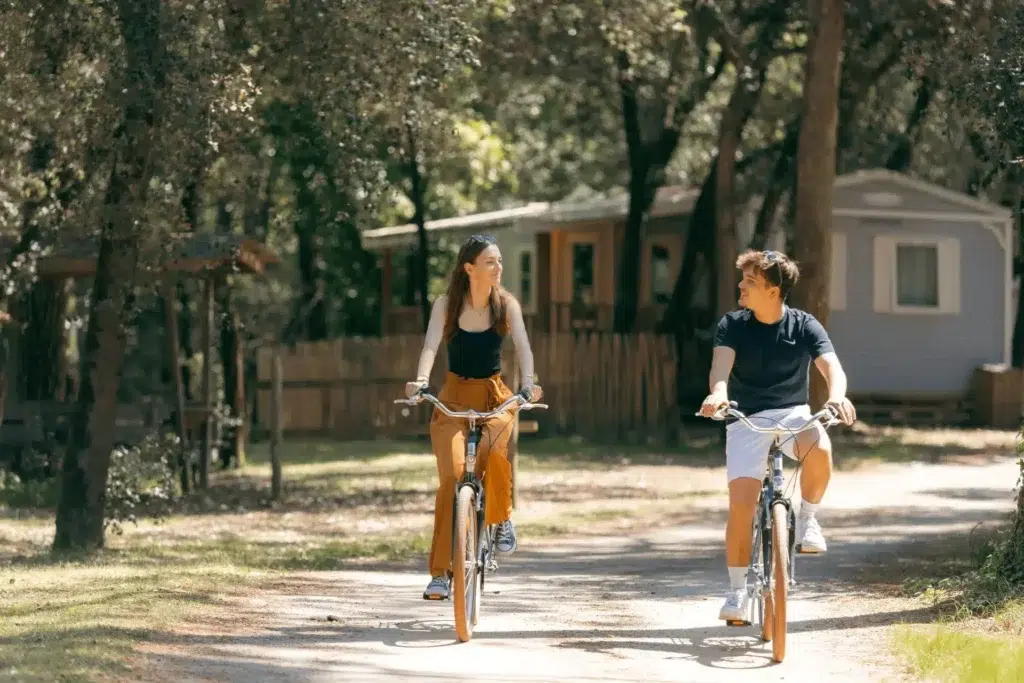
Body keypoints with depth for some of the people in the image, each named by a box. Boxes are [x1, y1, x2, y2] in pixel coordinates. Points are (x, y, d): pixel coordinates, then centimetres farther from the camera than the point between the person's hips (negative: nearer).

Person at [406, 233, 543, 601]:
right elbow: (431, 345, -18)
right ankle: (440, 572, -13)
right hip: (454, 397, 0)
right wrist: (420, 380, -38)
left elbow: (522, 345, -16)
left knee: (494, 451, -33)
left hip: (495, 395, 0)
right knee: (451, 475, -18)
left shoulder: (506, 305, -3)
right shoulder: (446, 305, -5)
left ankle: (502, 517, -5)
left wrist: (527, 383, -35)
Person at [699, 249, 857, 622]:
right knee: (741, 503, -14)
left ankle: (807, 518, -9)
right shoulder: (733, 325, -5)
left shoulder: (804, 326, -6)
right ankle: (737, 591, 1)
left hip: (793, 413, 0)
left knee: (820, 449, -36)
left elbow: (832, 367, -19)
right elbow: (721, 363, -22)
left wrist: (837, 395, -43)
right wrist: (718, 392, -46)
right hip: (746, 418, 0)